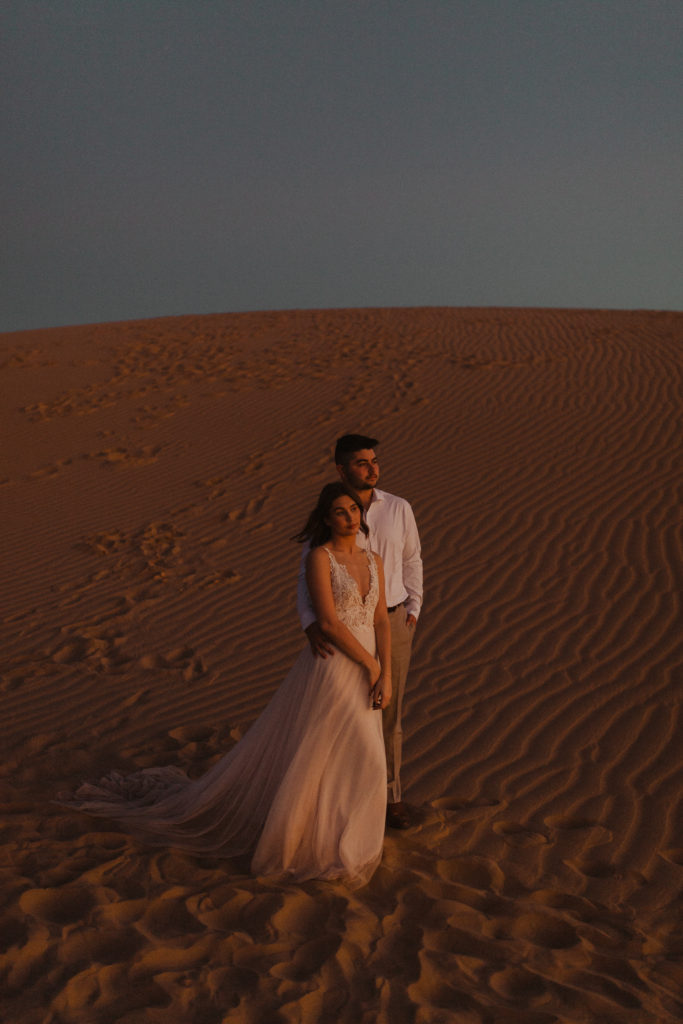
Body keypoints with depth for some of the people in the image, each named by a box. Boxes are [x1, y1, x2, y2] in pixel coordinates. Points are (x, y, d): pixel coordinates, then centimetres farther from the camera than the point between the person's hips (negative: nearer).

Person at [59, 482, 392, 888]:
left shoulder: (374, 560, 8)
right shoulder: (319, 557, -13)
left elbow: (381, 622, 5)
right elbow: (329, 622, -20)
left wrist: (387, 676, -7)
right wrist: (371, 665, -14)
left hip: (364, 675, 7)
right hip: (328, 669, -7)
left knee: (359, 761, 10)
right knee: (297, 757, 0)